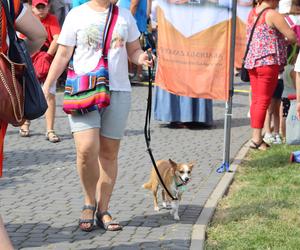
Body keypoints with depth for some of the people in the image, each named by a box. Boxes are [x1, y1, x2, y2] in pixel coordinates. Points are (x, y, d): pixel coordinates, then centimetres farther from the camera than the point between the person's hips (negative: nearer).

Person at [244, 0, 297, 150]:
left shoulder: (252, 13, 13)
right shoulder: (273, 15, -10)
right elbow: (291, 36, -11)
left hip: (252, 61, 8)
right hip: (268, 61, -8)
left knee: (256, 100, 11)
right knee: (264, 100, -7)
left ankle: (256, 137, 14)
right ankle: (256, 139, -8)